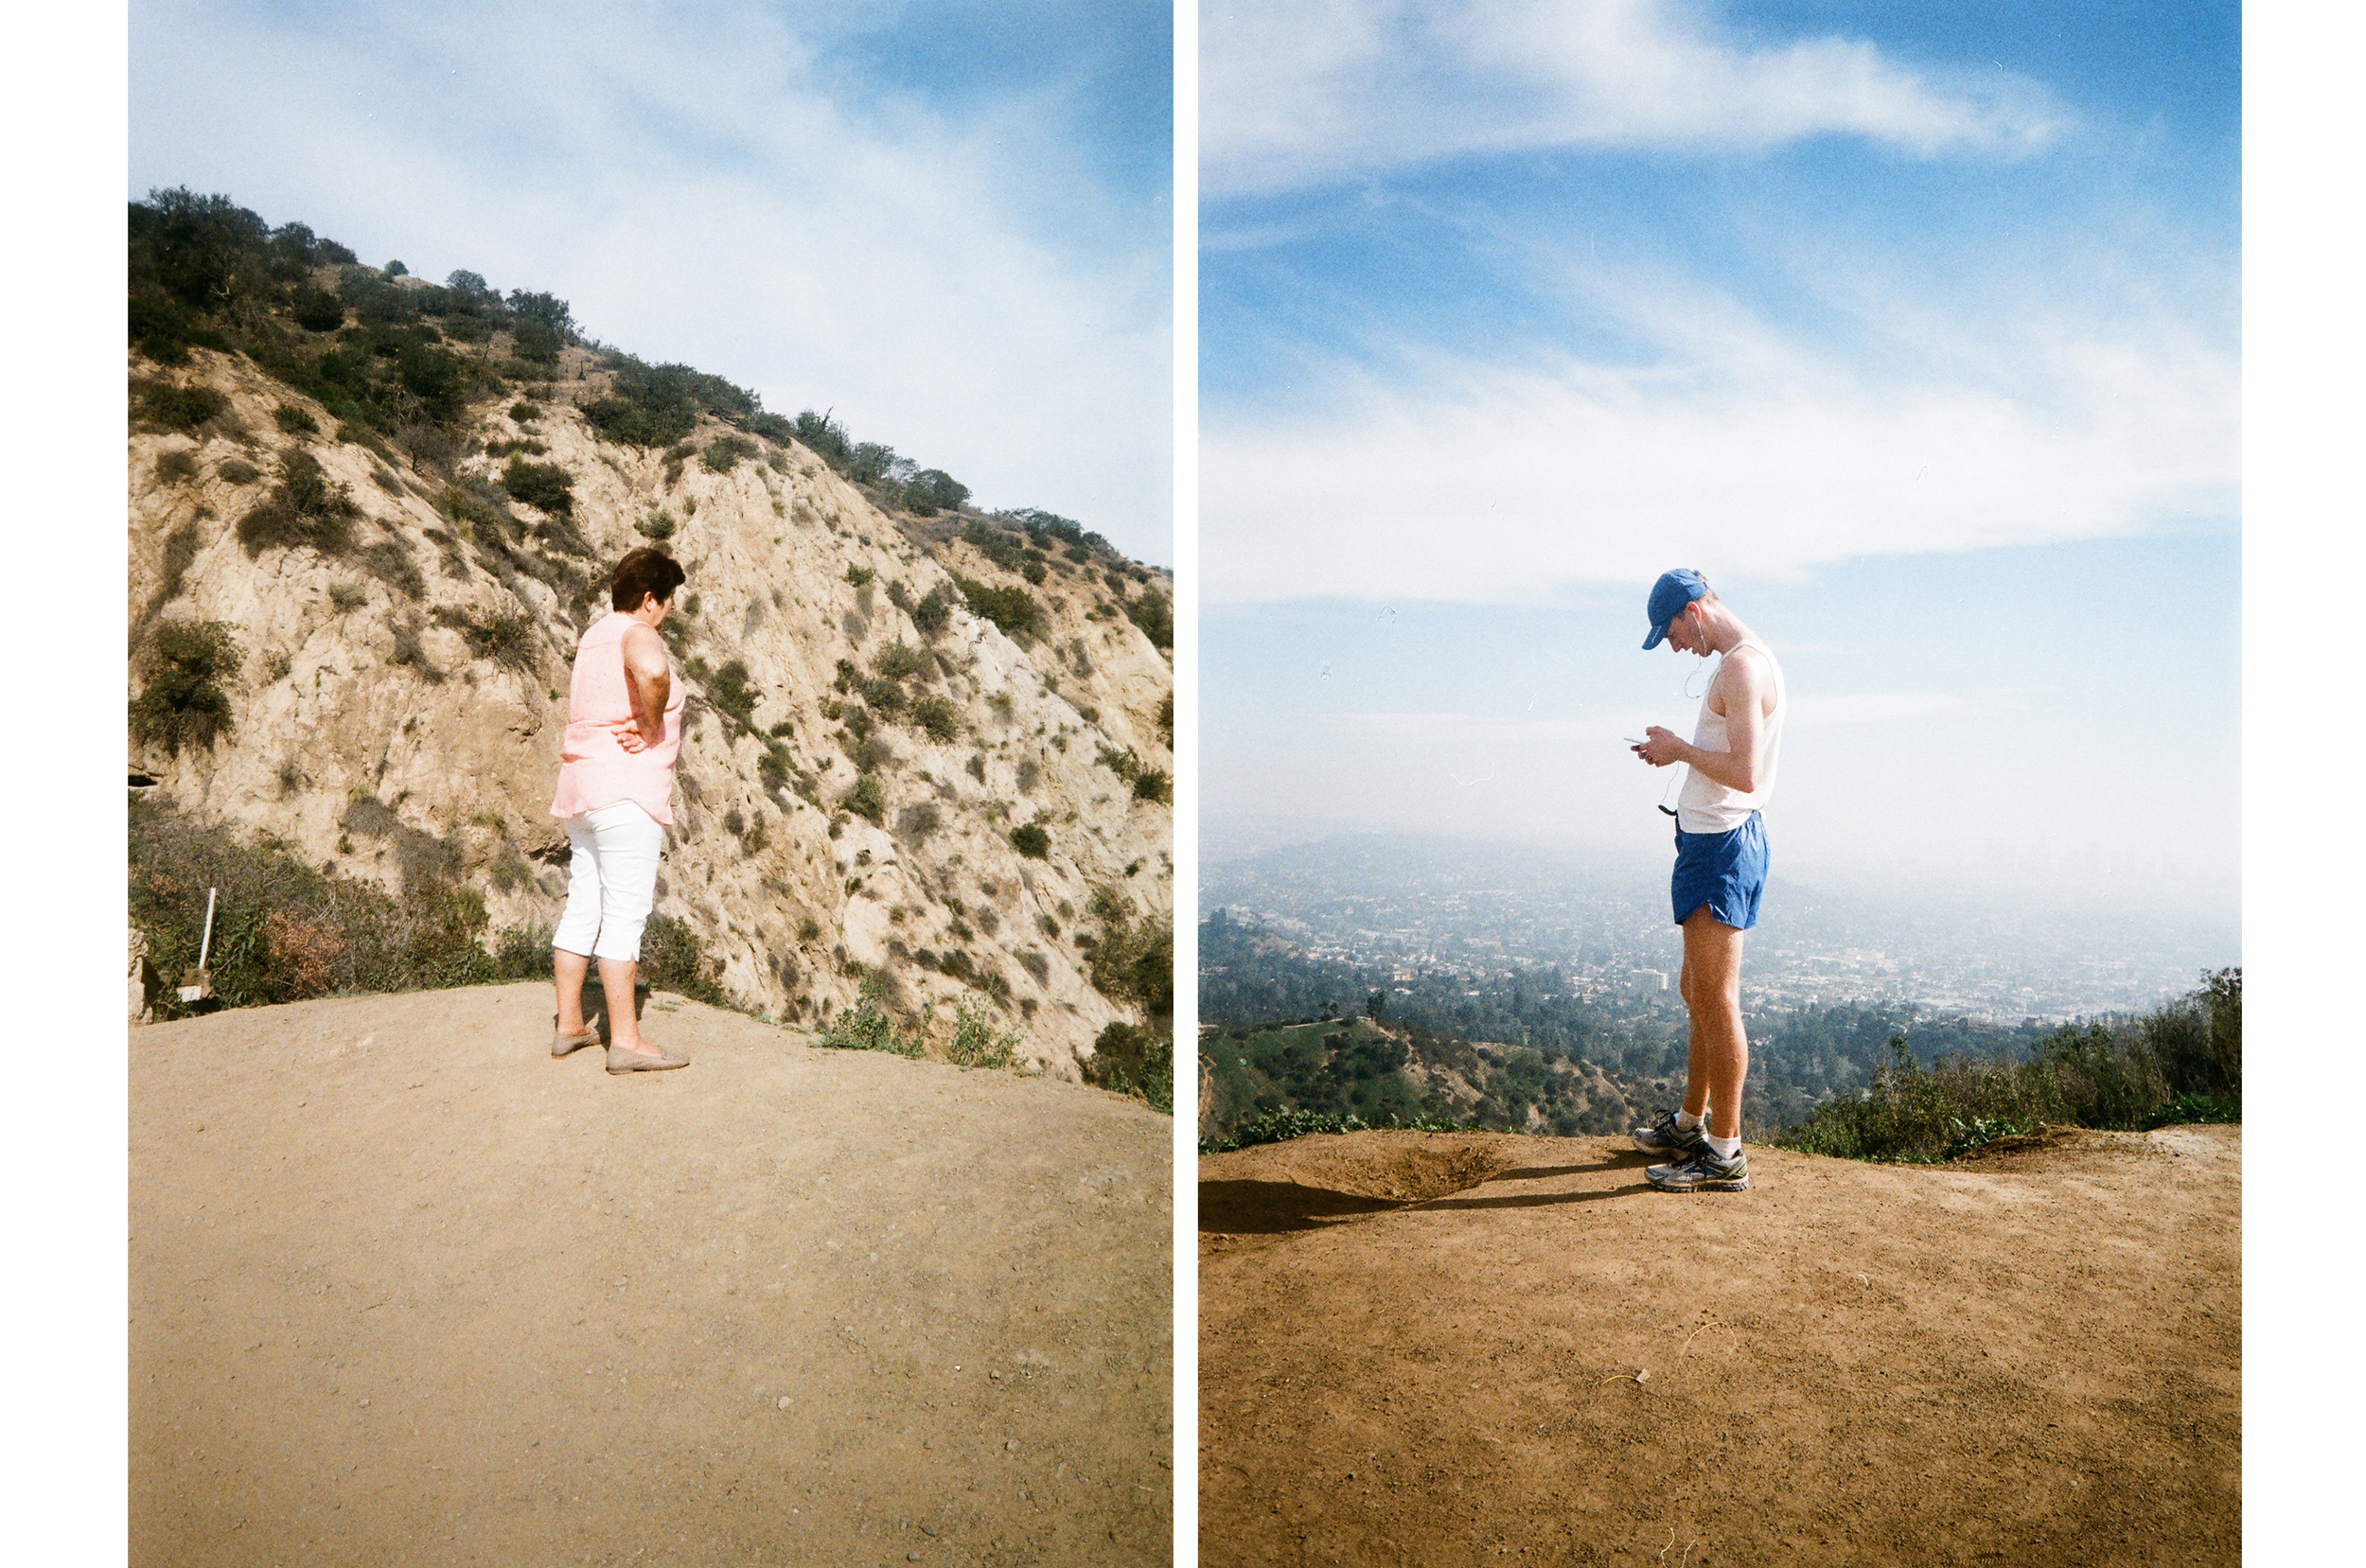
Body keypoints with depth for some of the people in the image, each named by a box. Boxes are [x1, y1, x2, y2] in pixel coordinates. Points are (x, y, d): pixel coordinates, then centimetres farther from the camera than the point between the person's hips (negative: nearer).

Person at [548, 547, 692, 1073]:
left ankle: (568, 1024, 21)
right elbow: (652, 672, -37)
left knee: (583, 907, 14)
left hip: (583, 791, 10)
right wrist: (653, 724, -20)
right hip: (627, 790, -10)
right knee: (625, 914, -8)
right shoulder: (637, 635, -11)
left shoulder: (595, 636, 19)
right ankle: (624, 1039, -6)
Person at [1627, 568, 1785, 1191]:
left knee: (1716, 999, -6)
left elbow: (1743, 773, -25)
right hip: (1713, 839, 11)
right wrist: (1676, 751, 10)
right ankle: (1690, 1124, 32)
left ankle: (1725, 1153, 1)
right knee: (1698, 993, 19)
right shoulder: (1744, 660, 16)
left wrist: (1680, 749, -12)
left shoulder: (1743, 666, -17)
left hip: (1722, 846, -11)